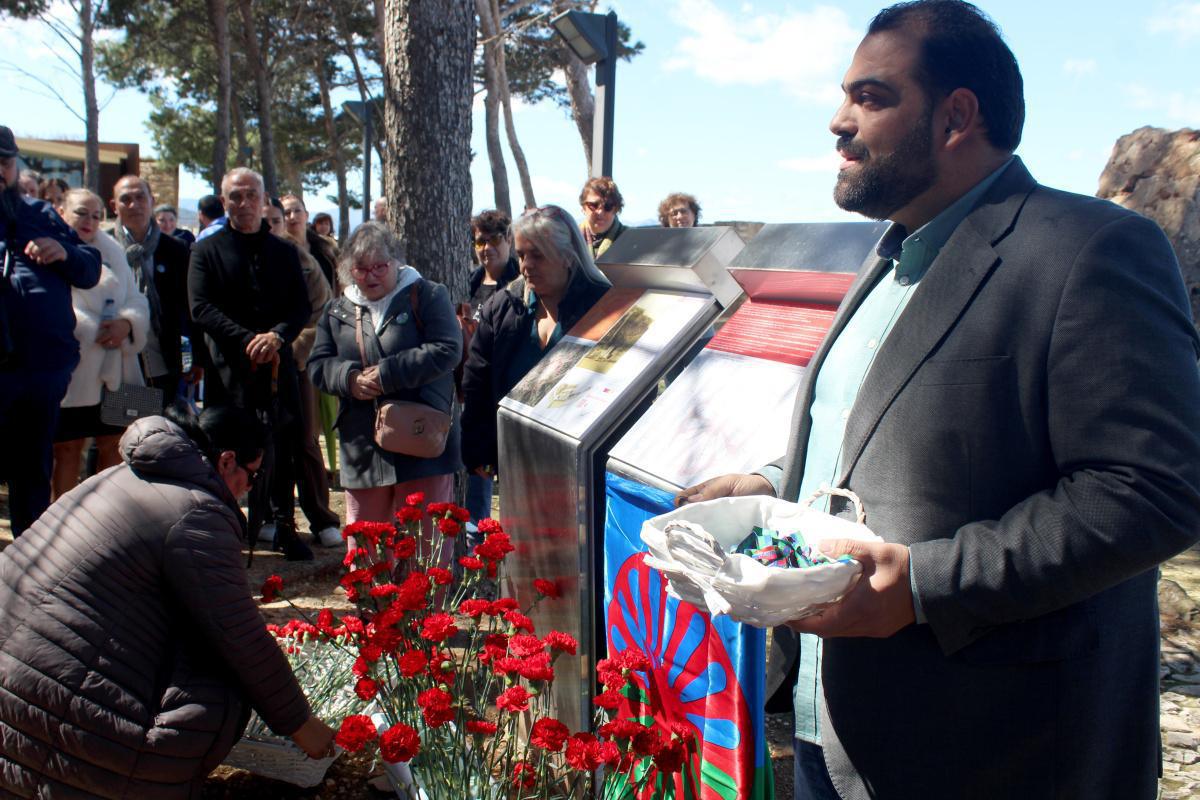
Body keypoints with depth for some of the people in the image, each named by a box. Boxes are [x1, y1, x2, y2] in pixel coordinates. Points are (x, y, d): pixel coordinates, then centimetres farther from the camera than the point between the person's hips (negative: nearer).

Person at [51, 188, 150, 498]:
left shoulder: (112, 250, 16)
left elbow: (136, 298, 9)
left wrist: (127, 323, -12)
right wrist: (94, 333, -17)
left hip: (115, 368, 5)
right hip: (72, 368, -4)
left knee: (114, 444, 8)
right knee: (67, 449, 2)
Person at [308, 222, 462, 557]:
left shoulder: (427, 296, -1)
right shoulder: (337, 310, 13)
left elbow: (446, 350, -13)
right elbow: (317, 365, 11)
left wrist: (386, 374, -16)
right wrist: (350, 378, -11)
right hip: (362, 449, 5)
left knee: (427, 539, 2)